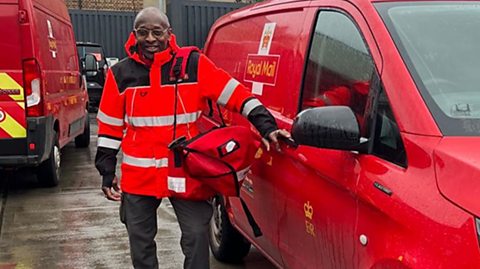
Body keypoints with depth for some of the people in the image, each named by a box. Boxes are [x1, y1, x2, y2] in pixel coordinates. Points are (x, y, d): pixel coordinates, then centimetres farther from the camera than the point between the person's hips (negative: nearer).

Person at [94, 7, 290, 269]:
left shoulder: (194, 65, -5)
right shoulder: (121, 73, 1)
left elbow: (236, 94, -6)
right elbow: (110, 127, 7)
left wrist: (266, 126, -15)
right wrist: (107, 172, 6)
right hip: (139, 175, 2)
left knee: (196, 236, -1)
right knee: (140, 241, 15)